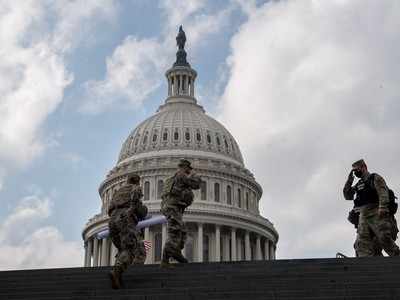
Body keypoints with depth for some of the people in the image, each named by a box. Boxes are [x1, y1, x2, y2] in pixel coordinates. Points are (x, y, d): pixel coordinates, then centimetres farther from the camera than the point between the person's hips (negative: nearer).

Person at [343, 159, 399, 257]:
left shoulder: (375, 178, 7)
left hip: (377, 214, -6)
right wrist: (349, 180, 16)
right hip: (363, 217, 6)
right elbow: (347, 196, 22)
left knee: (385, 240, -17)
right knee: (361, 244, -11)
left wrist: (382, 207, -25)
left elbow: (383, 192, -8)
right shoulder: (358, 185, 27)